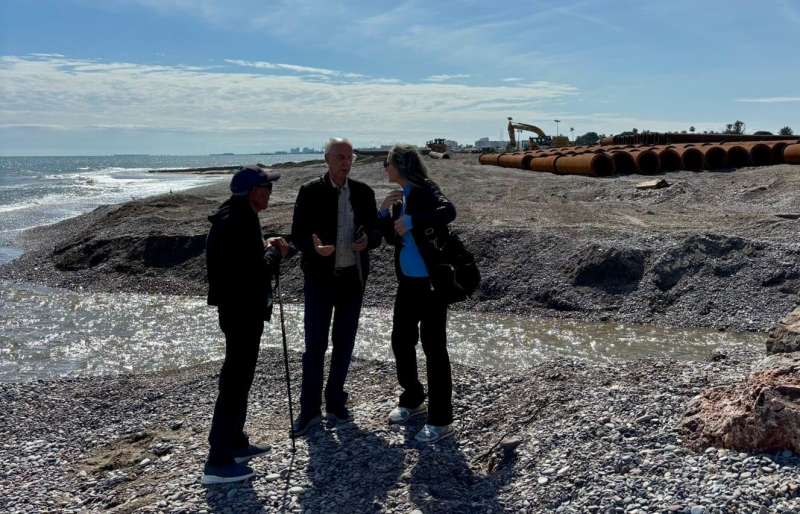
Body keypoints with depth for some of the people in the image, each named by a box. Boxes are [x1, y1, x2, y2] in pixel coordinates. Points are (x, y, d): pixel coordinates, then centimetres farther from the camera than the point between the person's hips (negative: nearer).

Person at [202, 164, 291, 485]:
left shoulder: (233, 216, 12)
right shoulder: (241, 221, -21)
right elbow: (256, 271, -25)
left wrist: (265, 248, 9)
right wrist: (276, 252, -9)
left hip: (238, 308, 11)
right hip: (243, 310, -11)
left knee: (238, 377, 20)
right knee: (235, 381, -6)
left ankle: (234, 442, 33)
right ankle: (218, 461, 1)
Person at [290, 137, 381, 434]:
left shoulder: (363, 192, 3)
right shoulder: (310, 192, -5)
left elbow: (376, 232, 6)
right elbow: (297, 236, -5)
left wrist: (367, 241, -18)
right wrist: (315, 248, -26)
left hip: (353, 278, 3)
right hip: (319, 278, -3)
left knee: (344, 343, 11)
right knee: (315, 345, -2)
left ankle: (335, 403, 25)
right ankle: (310, 410, 8)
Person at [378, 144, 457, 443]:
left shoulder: (425, 190, -12)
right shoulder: (401, 197, 12)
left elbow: (448, 211, -32)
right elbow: (391, 238, 16)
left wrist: (410, 221, -29)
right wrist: (384, 213, 1)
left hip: (431, 282, -9)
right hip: (407, 282, 9)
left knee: (433, 347, -4)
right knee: (401, 341, 16)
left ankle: (440, 421, 5)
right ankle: (412, 401, 35)